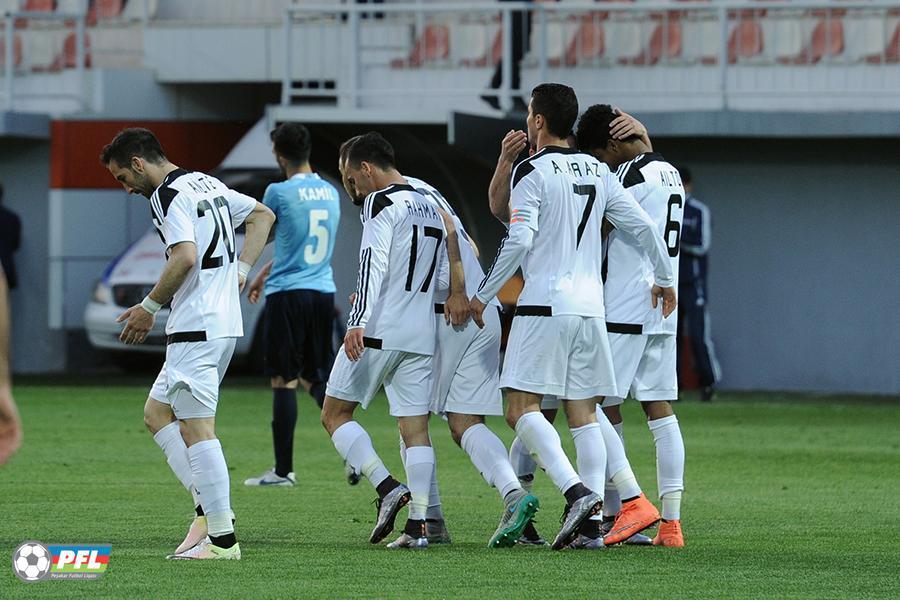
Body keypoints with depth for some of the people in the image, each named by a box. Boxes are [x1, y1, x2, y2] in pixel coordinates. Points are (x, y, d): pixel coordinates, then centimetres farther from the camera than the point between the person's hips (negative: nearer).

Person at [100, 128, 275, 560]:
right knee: (157, 414, 16)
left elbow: (186, 256, -24)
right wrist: (239, 272, 19)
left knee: (196, 428, -8)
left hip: (196, 328, -10)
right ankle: (208, 507, 9)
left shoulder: (168, 196, -11)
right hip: (225, 323, 10)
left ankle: (222, 539, -8)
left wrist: (148, 307, -13)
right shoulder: (207, 184, 17)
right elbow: (262, 215, 27)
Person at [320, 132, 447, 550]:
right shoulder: (429, 208, 19)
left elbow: (373, 264, -18)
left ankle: (387, 488, -13)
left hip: (378, 331, -7)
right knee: (416, 429, 5)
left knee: (335, 414, 2)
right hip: (421, 337, 7)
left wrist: (358, 323, -24)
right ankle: (417, 525, -3)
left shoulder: (381, 202, -6)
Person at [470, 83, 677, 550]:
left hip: (545, 304, -6)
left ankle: (576, 492, -24)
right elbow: (643, 226, 14)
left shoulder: (532, 171, -6)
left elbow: (518, 241, -14)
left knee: (521, 407, -6)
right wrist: (664, 279, 28)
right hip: (590, 306, 7)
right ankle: (592, 523, -1)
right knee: (583, 413, 6)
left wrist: (483, 296, -5)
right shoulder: (597, 172, 13)